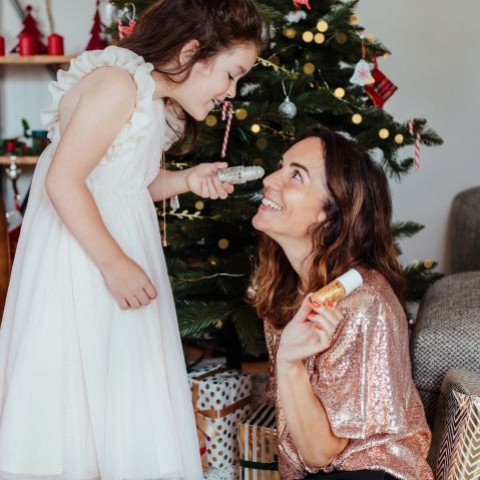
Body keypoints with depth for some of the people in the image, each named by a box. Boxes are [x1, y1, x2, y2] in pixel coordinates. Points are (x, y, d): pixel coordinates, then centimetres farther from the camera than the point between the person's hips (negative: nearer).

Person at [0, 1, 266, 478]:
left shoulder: (162, 103, 10)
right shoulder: (117, 84, -19)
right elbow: (63, 181, -24)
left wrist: (186, 180, 0)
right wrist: (114, 263, -22)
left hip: (126, 250, 9)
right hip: (78, 262, -9)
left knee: (128, 394, 12)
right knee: (73, 393, -2)